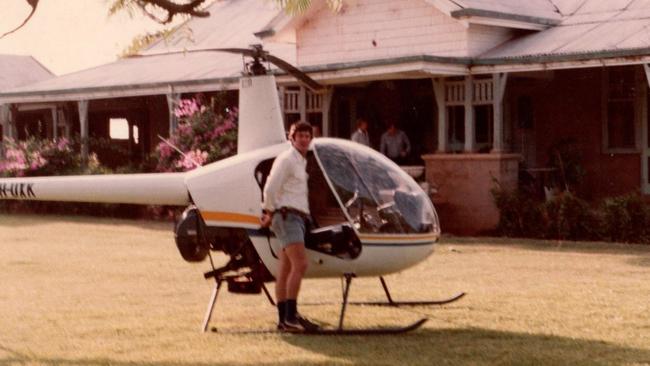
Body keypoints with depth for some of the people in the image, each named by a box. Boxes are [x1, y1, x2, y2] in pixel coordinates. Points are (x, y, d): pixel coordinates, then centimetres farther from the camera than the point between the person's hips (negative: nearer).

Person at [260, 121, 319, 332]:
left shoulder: (301, 162, 21)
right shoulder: (286, 159, -8)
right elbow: (270, 189, -13)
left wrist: (269, 214, 20)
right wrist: (270, 214, -4)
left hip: (298, 218, 9)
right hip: (287, 216, -9)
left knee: (285, 270, 8)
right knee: (300, 264, -20)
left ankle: (284, 319, 9)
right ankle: (290, 317, -23)